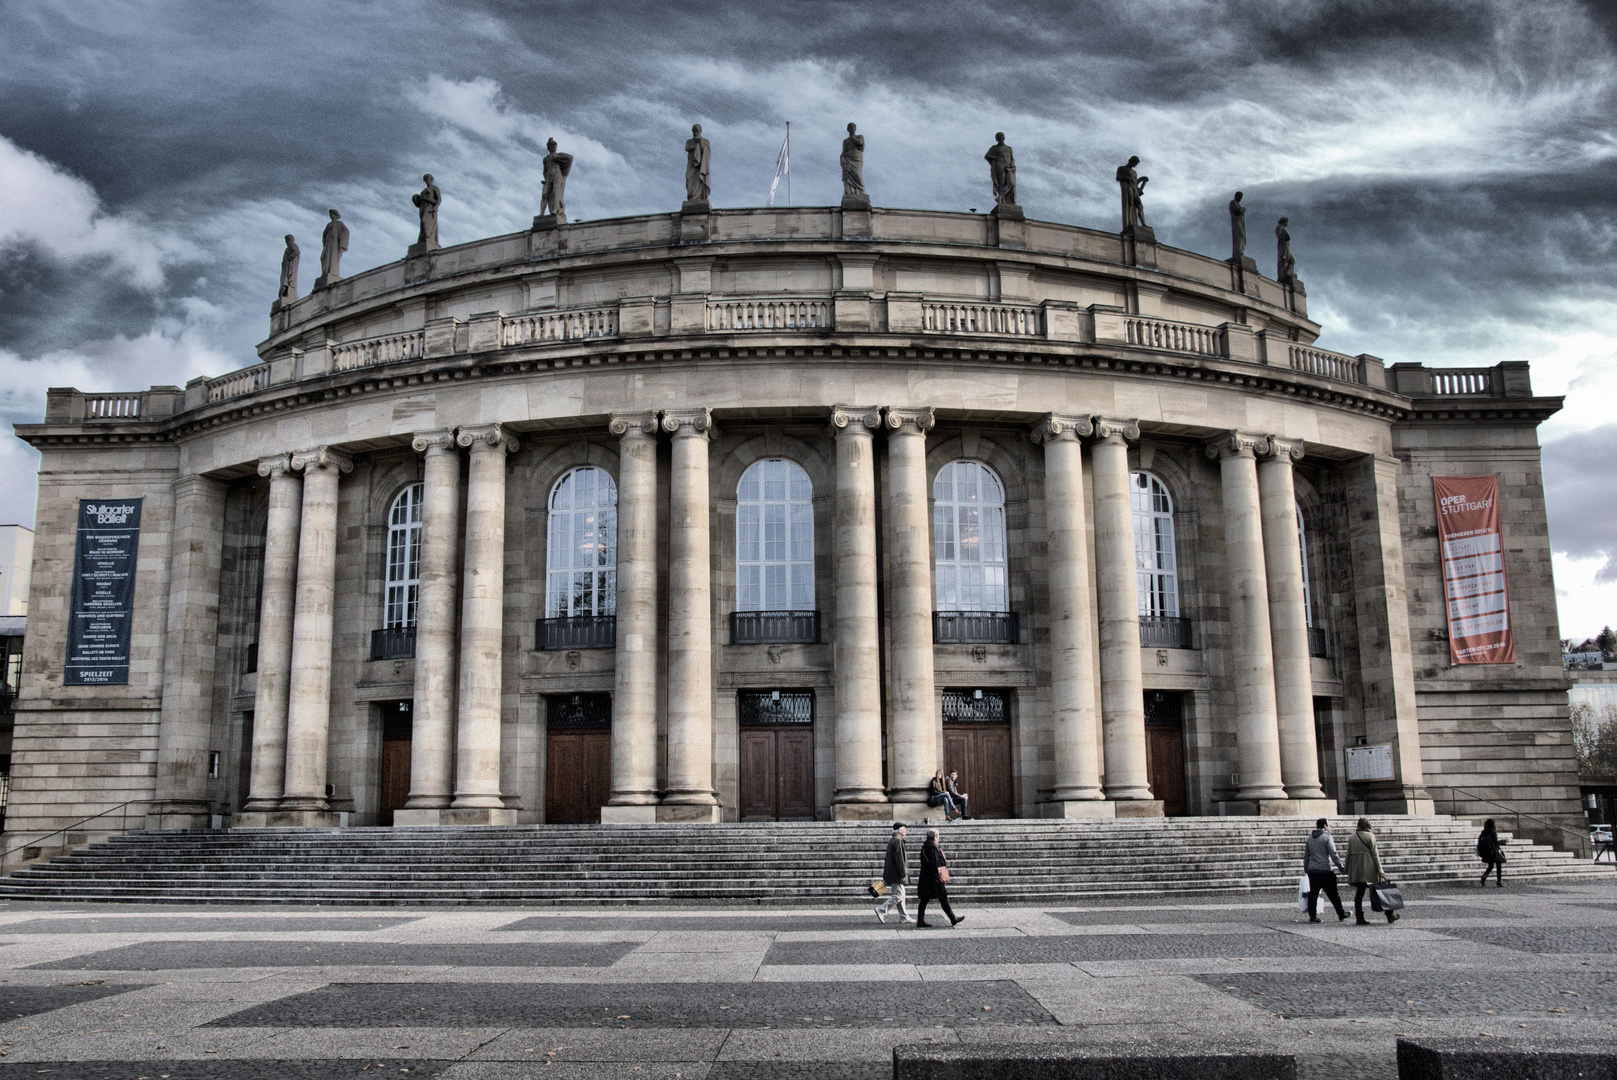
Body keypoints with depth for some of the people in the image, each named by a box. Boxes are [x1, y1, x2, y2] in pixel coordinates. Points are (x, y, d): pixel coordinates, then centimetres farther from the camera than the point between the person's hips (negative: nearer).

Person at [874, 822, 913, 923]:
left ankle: (904, 916, 15)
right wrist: (903, 874, -19)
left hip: (891, 873, 10)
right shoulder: (898, 841, -15)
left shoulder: (891, 841, 17)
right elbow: (899, 859, -20)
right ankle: (881, 910, -11)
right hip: (896, 874, -10)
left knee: (900, 895, 12)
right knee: (898, 895, -9)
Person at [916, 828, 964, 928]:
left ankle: (920, 921, 5)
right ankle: (953, 919, 11)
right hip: (933, 878, -9)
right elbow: (934, 863, -21)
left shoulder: (925, 847, 12)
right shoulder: (933, 847, -16)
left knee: (924, 900, 7)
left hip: (925, 877, 9)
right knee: (943, 898, 1)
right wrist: (937, 877, -20)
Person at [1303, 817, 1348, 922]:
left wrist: (1306, 868, 23)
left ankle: (1312, 916, 1)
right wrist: (1341, 867, -7)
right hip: (1325, 870, -5)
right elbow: (1333, 854, -13)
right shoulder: (1327, 837, -8)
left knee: (1313, 893, 5)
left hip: (1312, 870, 5)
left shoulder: (1310, 837, 12)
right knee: (1333, 894, 5)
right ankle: (1341, 914, 15)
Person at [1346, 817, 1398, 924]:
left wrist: (1347, 869, 14)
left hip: (1356, 868, 4)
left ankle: (1359, 918, 0)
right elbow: (1375, 854, -6)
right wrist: (1380, 871, -6)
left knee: (1359, 892, 4)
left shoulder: (1352, 837, 8)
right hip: (1368, 867, -4)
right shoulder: (1370, 836, -4)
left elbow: (1348, 854, 8)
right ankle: (1390, 915, 14)